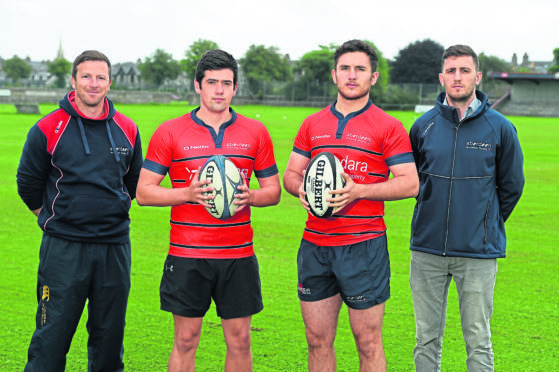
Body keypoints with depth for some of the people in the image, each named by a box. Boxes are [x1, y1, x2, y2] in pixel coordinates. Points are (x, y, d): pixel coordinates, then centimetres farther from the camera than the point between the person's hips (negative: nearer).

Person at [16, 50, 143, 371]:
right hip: (63, 247, -3)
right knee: (52, 335, -1)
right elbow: (28, 184, 5)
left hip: (115, 245, 3)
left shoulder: (127, 130, 5)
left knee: (110, 335, 11)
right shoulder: (48, 129, -5)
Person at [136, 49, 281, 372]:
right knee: (186, 340, 4)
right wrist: (188, 193, -16)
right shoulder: (170, 132, 1)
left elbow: (273, 189, 12)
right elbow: (143, 191, 0)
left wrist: (251, 197, -11)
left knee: (240, 340, 6)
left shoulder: (255, 132, 7)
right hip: (187, 256, -2)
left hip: (239, 255, 2)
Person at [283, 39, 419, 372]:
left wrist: (358, 191, -19)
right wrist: (301, 188, -7)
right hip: (314, 245, 4)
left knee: (368, 341, 1)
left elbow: (410, 183, -6)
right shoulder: (312, 124, 13)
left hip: (363, 246, -4)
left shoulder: (388, 127, 0)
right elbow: (291, 173, 17)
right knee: (318, 340, 9)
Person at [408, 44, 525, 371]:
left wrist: (487, 225, 11)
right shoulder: (423, 126, 3)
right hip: (427, 249, 2)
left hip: (478, 253, -2)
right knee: (427, 339, 9)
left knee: (478, 341, 3)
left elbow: (511, 185, 8)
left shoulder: (499, 128, -2)